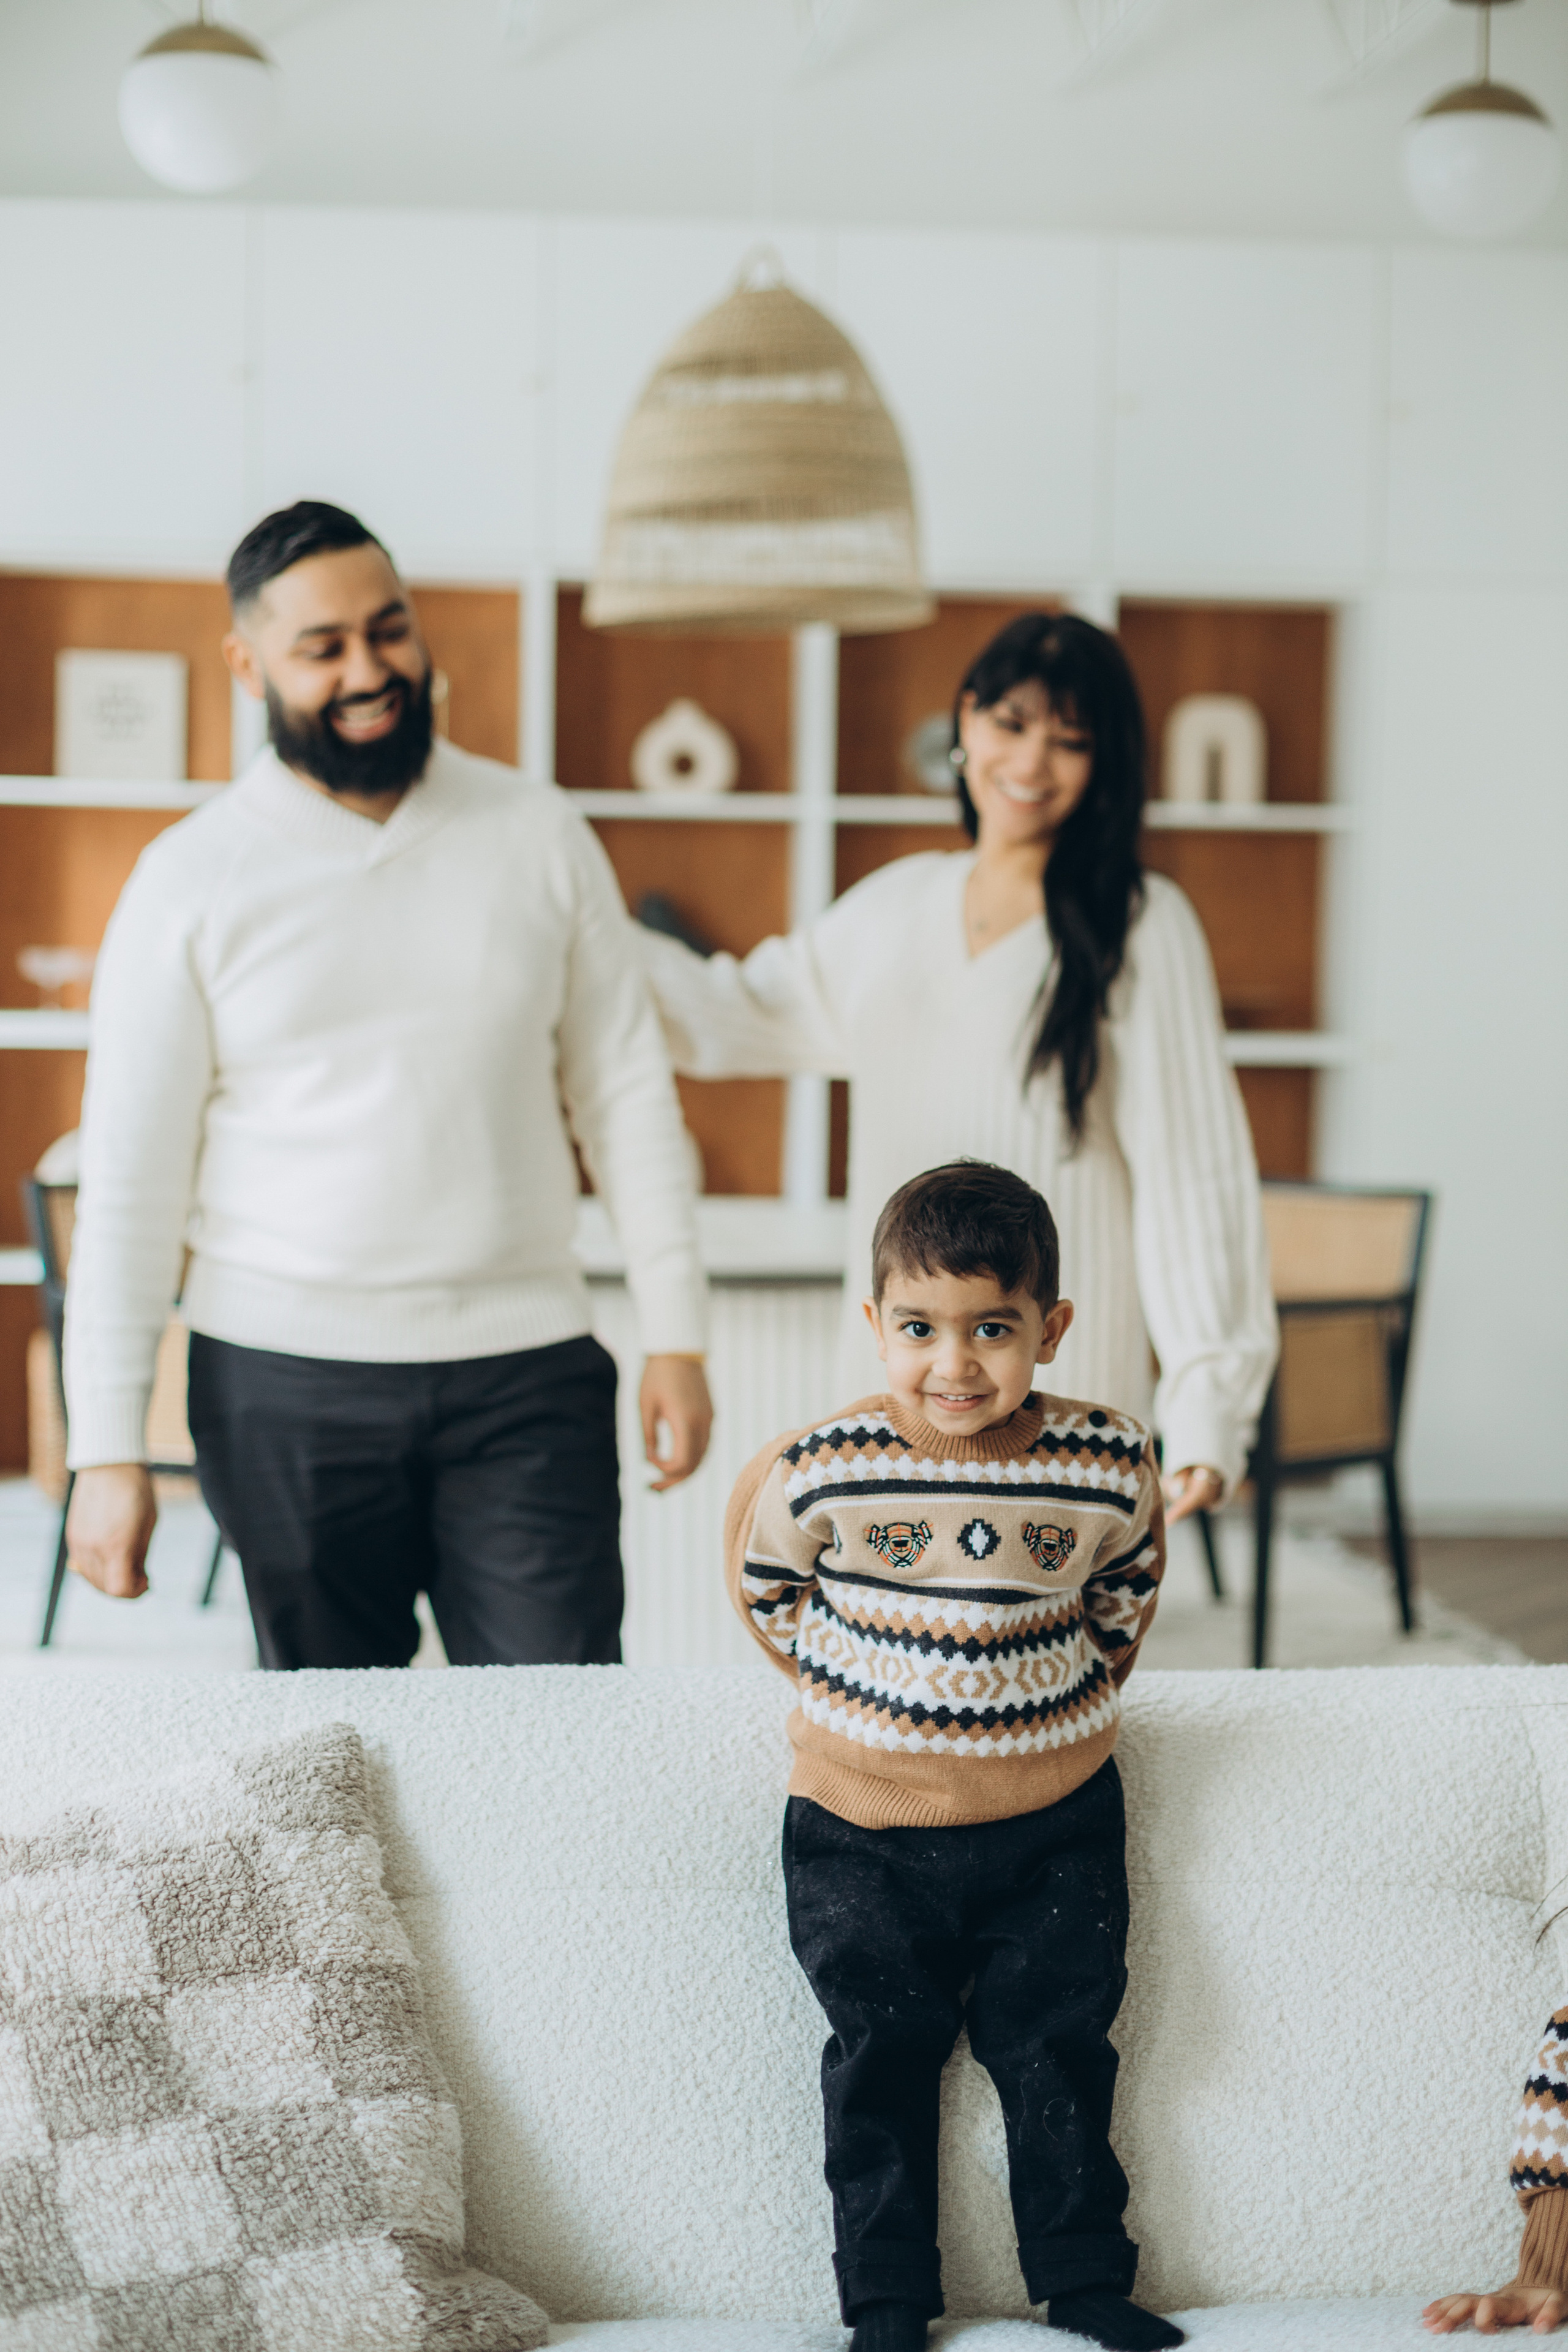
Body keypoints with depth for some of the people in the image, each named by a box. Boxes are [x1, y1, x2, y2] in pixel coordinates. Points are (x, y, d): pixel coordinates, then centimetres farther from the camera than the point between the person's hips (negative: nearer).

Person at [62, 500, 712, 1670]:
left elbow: (626, 1094, 8)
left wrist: (677, 1337, 2)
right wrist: (107, 1448, -6)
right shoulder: (193, 879, -1)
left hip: (525, 1368, 1)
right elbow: (130, 1179, -1)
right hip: (286, 1385, -1)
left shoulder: (539, 835, 5)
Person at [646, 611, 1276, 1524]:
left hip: (1064, 1392, -5)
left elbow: (1192, 1173, -8)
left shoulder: (1140, 927, -4)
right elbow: (743, 1012, 26)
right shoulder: (893, 908, 13)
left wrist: (1209, 1405, -15)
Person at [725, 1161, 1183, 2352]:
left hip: (1055, 1820, 1)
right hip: (864, 1826, -1)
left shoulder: (1110, 1469, -11)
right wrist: (858, 1689, 5)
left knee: (1054, 2040, 7)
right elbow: (763, 1585, 4)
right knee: (882, 2053, 5)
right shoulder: (822, 1472, -16)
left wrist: (1071, 1699, 6)